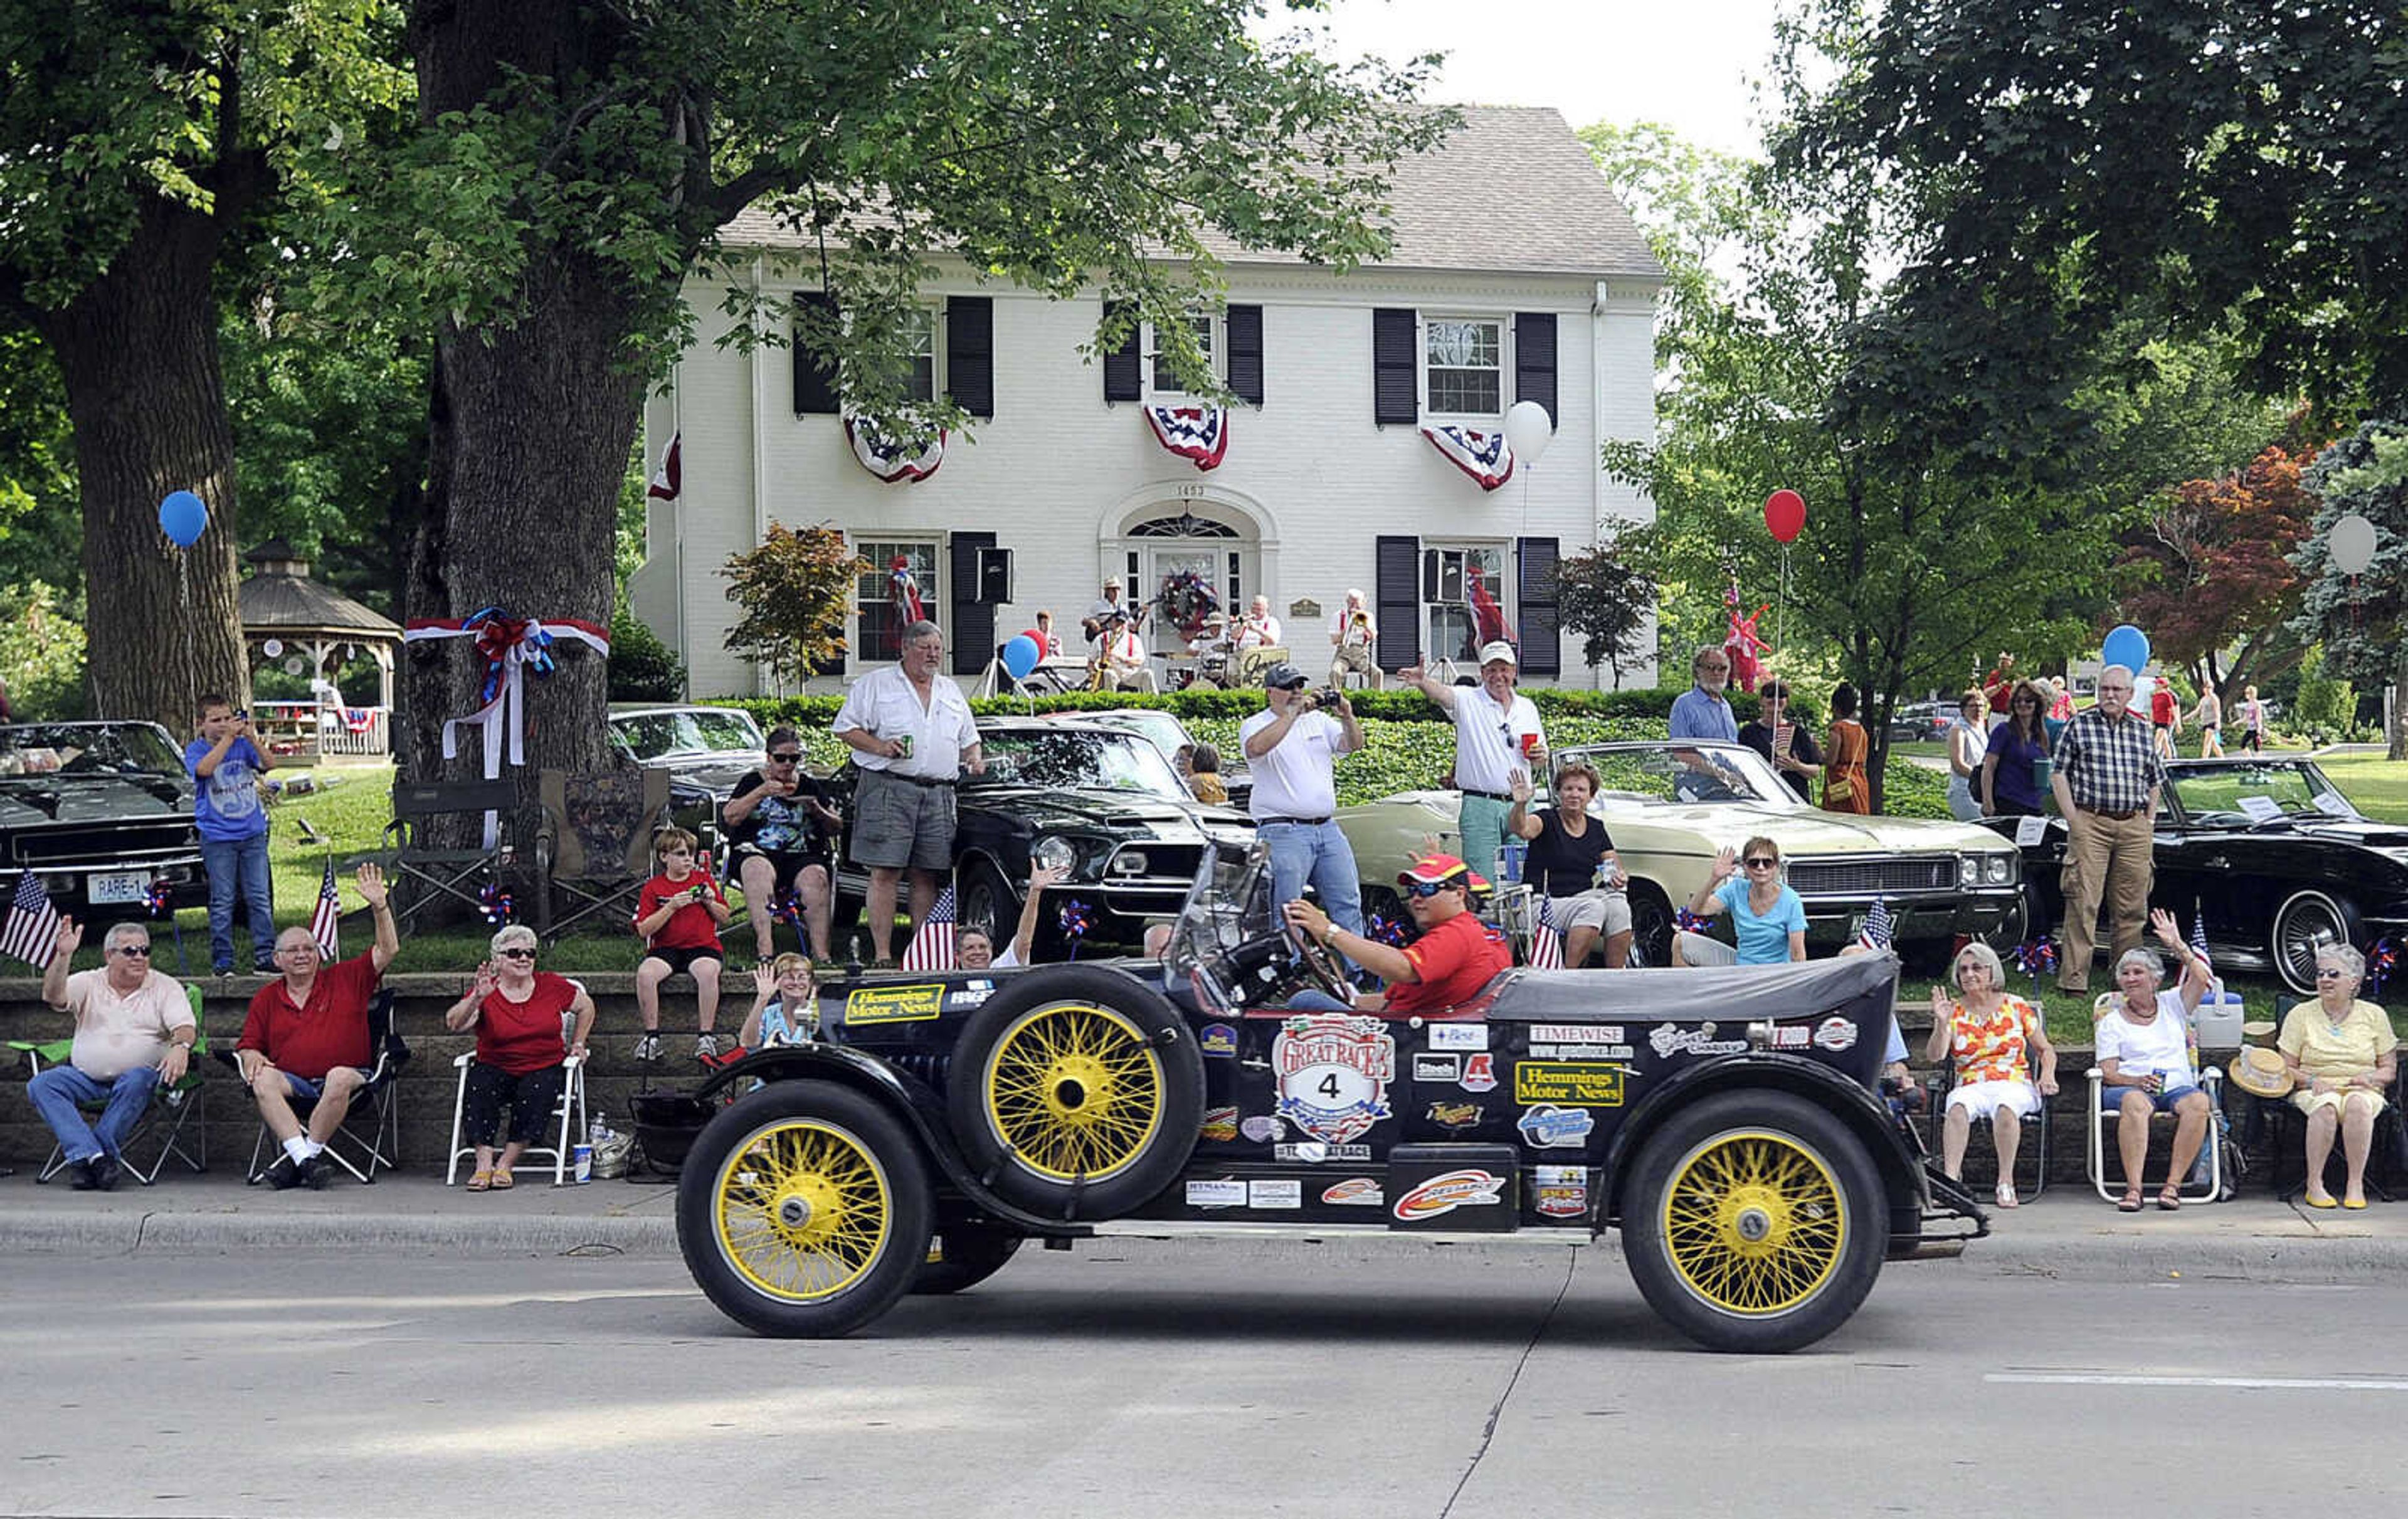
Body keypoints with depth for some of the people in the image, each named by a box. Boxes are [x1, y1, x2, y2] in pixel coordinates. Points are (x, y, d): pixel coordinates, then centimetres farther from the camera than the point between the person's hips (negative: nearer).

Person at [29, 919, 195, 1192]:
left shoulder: (165, 987, 8)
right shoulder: (88, 983, 11)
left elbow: (185, 1027, -6)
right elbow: (54, 996, -7)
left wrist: (181, 1047, -30)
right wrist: (62, 955, -21)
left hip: (139, 1074, -2)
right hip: (84, 1076, 2)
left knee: (137, 1081, -37)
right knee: (40, 1085, -23)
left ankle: (82, 1157, -26)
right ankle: (96, 1158, -35)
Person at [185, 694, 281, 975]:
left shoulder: (242, 745, 5)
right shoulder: (195, 750, -1)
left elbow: (270, 765, -7)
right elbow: (204, 768, -22)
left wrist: (250, 738, -20)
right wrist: (228, 738, -22)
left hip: (253, 833, 2)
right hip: (218, 838, -2)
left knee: (260, 899, 3)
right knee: (222, 903, 0)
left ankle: (265, 957, 9)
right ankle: (222, 963, 6)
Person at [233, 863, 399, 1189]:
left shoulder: (345, 979, 12)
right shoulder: (266, 998, 17)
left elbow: (388, 950, 5)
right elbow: (247, 1045, 19)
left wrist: (379, 906, -7)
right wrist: (252, 1057, -6)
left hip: (347, 1075, -2)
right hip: (293, 1082, 2)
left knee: (340, 1077, -37)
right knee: (263, 1080, -31)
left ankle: (295, 1160, -30)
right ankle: (306, 1160, -41)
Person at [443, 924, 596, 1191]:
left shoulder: (552, 986, 3)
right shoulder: (484, 992, -2)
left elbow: (586, 1007, 20)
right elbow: (454, 1024, -18)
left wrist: (577, 1044, 14)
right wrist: (477, 998, -33)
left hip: (545, 1067, 0)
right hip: (496, 1067, 0)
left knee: (537, 1091, -32)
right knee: (479, 1087, -31)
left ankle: (506, 1164, -25)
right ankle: (484, 1163, -34)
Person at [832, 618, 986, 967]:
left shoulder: (951, 693, 22)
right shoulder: (876, 684, 5)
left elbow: (969, 739, 30)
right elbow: (845, 728, 2)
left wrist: (975, 759, 8)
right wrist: (880, 747, -13)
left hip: (939, 793, 5)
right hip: (888, 788, -5)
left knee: (927, 876, 5)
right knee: (885, 873, -9)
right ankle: (883, 956, -9)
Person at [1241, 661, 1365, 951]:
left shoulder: (1318, 720, 16)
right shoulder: (1255, 725, -1)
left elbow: (1353, 744, 8)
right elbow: (1257, 747, -24)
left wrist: (1347, 717, -11)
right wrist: (1292, 713, -24)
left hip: (1328, 828, 6)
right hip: (1283, 833, -6)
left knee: (1348, 903, 7)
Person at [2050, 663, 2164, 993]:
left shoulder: (2143, 731, 13)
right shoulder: (2078, 726, 4)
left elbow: (2155, 780, 21)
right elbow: (2059, 775, 2)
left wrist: (2149, 823, 11)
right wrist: (2074, 821, -6)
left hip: (2134, 827, 3)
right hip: (2090, 822, -3)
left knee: (2131, 907, 6)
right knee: (2083, 903, -8)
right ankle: (2074, 979, -9)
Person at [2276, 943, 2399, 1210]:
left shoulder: (2374, 1015, 12)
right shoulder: (2300, 1015, 9)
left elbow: (2389, 1069, 13)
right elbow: (2286, 1068, 8)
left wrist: (2370, 1079, -9)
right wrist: (2311, 1081, -12)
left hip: (2363, 1090, 0)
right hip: (2314, 1092, 0)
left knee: (2358, 1104, -38)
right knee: (2326, 1106, -38)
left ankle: (2356, 1185, -33)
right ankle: (2314, 1185, -33)